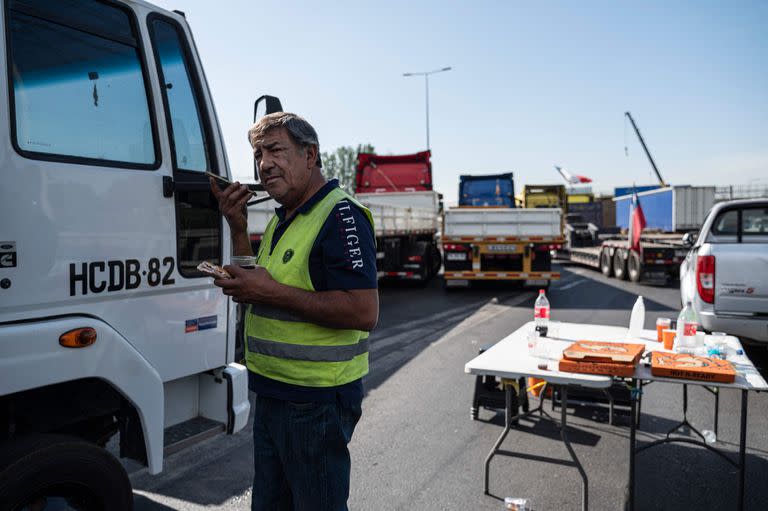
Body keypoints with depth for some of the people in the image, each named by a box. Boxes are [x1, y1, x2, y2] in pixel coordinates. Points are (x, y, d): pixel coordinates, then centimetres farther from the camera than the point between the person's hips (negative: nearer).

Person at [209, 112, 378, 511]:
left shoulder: (341, 216, -18)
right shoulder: (281, 219, 13)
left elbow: (364, 313, -27)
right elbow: (251, 291, 17)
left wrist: (273, 292, -24)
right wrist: (238, 228, 6)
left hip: (317, 401, -9)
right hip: (272, 395, 10)